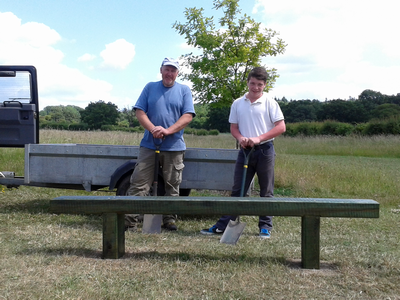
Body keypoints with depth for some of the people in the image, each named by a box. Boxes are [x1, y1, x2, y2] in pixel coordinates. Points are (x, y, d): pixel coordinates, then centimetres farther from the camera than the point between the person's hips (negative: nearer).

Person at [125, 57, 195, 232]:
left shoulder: (184, 90, 7)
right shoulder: (150, 88, 11)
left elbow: (188, 116, -3)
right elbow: (139, 112, 3)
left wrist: (168, 131, -17)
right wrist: (152, 129, -15)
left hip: (174, 147, 0)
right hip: (149, 144, 0)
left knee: (172, 186, 7)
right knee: (138, 184, -3)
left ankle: (169, 220, 17)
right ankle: (129, 219, -1)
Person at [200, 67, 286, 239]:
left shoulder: (270, 103, -3)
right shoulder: (237, 104, 6)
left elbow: (281, 127, -8)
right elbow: (233, 127, 11)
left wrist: (259, 138, -16)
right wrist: (240, 138, -12)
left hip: (265, 150, -2)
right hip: (245, 150, 2)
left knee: (266, 191, 6)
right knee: (237, 190, 5)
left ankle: (265, 227, 16)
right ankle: (223, 225, 6)